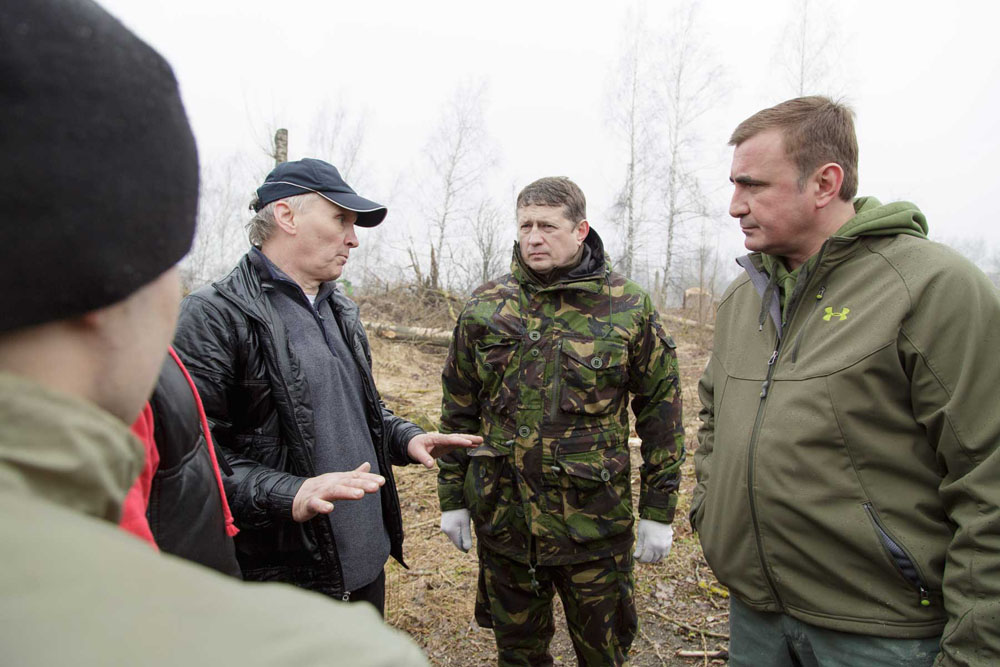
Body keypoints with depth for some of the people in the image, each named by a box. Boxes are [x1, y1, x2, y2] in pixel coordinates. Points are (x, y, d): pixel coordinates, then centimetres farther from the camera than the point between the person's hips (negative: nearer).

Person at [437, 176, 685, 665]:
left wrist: (659, 510, -2)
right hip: (502, 514, 2)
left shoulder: (630, 307, -6)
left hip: (595, 520, -2)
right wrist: (452, 497, 7)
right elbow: (458, 409, 6)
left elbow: (661, 409, -2)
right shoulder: (485, 307, 0)